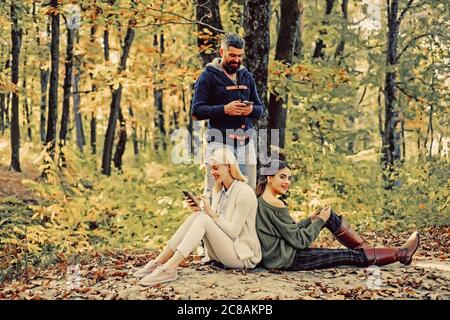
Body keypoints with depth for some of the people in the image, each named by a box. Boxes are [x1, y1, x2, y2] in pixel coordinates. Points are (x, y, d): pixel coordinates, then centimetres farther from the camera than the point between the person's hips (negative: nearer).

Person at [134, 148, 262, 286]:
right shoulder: (218, 190, 12)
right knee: (197, 215, -15)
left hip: (242, 256, -7)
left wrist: (212, 213, -23)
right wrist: (199, 210, -6)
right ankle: (158, 262, -20)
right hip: (222, 252, 7)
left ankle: (169, 269, -35)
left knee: (203, 219, -26)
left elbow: (234, 232, -18)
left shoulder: (245, 192, -13)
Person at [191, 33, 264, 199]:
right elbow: (197, 111, -7)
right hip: (220, 141, -5)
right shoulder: (208, 76, -1)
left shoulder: (247, 76, 16)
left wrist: (252, 109, -5)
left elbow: (260, 108, 19)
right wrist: (225, 109, -18)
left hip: (246, 142, 5)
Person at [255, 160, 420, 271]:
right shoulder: (275, 204, -22)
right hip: (288, 260, -9)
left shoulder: (260, 199, 7)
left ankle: (365, 248, 19)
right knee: (352, 255, 2)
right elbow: (299, 241, -19)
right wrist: (319, 221, -7)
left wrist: (309, 220, 10)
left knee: (329, 215, 11)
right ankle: (400, 254, 17)